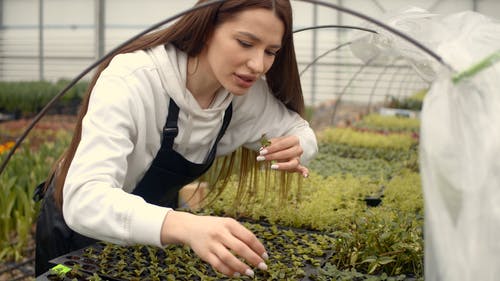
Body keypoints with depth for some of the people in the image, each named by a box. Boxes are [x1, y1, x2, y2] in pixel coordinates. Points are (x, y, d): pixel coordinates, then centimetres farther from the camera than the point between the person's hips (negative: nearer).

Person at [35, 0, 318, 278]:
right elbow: (84, 198, -45)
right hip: (79, 229, -5)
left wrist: (296, 148, -27)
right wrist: (186, 226, -62)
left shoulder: (250, 92, -18)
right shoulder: (130, 81, -35)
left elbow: (299, 129, -2)